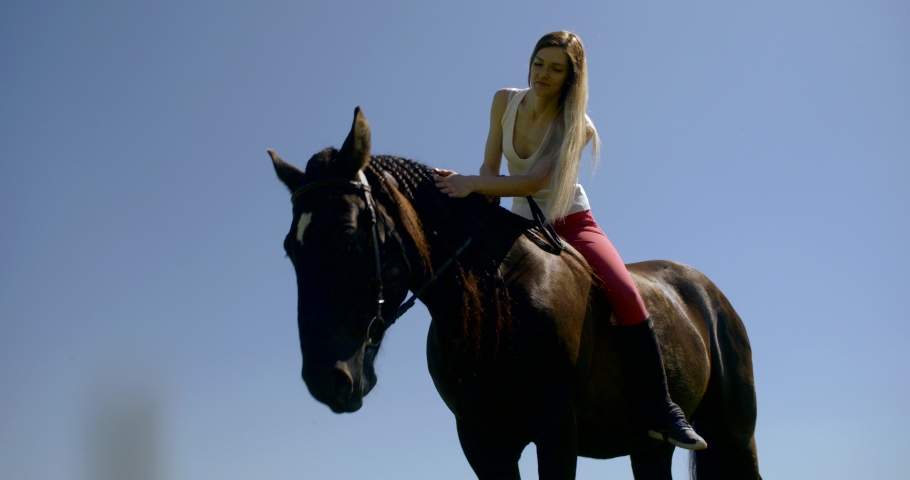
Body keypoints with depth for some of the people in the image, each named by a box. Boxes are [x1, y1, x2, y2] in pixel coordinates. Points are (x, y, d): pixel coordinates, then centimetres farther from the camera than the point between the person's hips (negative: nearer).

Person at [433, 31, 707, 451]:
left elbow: (533, 182, -29)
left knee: (625, 294, -26)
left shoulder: (578, 127, -17)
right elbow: (490, 170, -4)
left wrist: (471, 183, -39)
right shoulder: (505, 102, -4)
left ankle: (661, 411, -20)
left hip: (572, 223, -4)